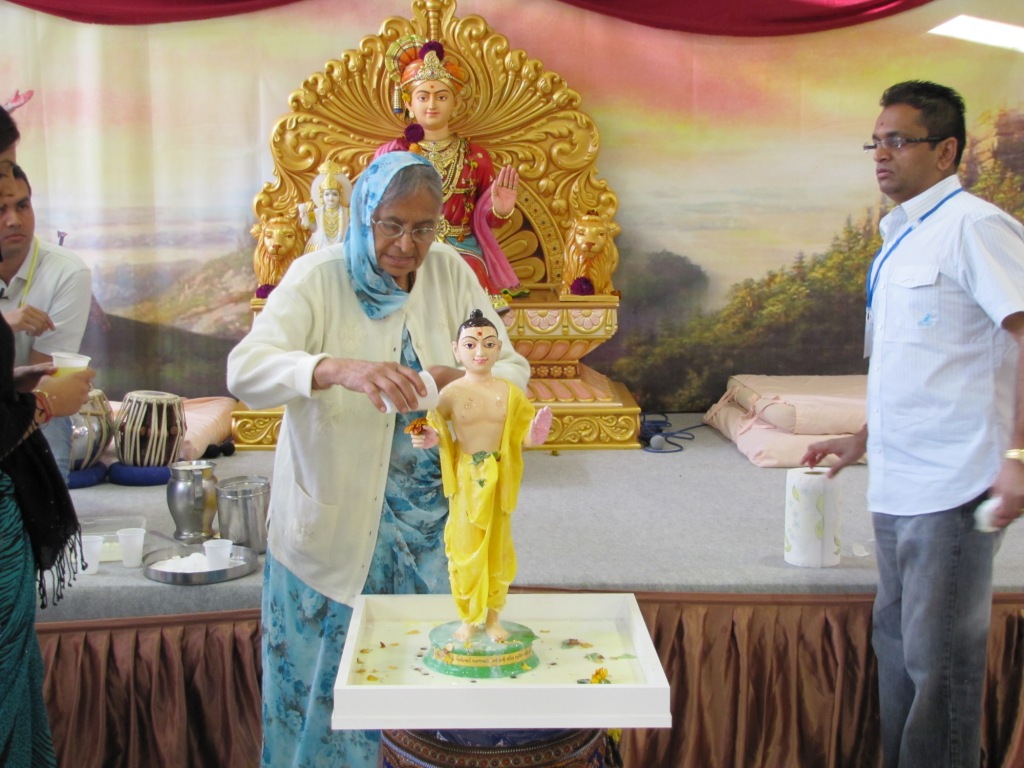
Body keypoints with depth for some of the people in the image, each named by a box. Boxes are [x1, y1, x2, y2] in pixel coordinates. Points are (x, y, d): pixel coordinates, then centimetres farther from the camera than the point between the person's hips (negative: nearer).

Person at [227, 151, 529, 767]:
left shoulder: (450, 272, 0)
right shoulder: (317, 278, -11)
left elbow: (514, 368, -1)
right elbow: (246, 370, -25)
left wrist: (454, 380, -23)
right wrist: (339, 369, -42)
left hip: (432, 517, 3)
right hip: (335, 524, -3)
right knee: (328, 676, 8)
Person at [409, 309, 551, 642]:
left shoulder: (510, 392, -1)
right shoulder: (451, 393, -7)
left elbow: (520, 436, 2)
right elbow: (436, 432, -5)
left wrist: (533, 436, -20)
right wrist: (429, 439, -27)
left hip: (500, 480, 2)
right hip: (466, 479, -2)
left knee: (498, 548, 12)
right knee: (466, 550, 7)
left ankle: (493, 617, 29)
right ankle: (469, 618, 25)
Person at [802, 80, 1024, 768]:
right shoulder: (902, 240, 17)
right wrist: (866, 439, 24)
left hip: (950, 489, -9)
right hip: (898, 485, 9)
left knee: (940, 664, -1)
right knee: (896, 646, 17)